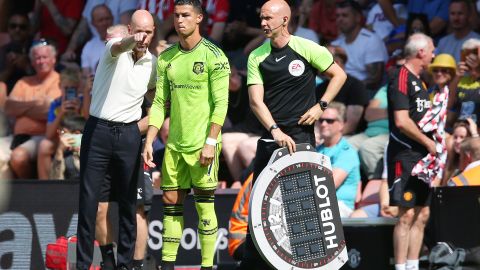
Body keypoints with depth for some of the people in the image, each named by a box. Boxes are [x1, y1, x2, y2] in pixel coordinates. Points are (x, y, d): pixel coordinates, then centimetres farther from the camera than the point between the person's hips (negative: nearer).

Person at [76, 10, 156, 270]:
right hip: (98, 130, -4)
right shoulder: (115, 48, -10)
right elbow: (118, 47, -38)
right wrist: (131, 41, -60)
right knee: (88, 200, -4)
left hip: (129, 134, 4)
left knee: (128, 202, 4)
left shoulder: (154, 63, 4)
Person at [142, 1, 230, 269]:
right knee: (171, 202, 5)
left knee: (205, 206, -3)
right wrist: (149, 142, 6)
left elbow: (221, 103, -10)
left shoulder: (214, 56, -6)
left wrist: (210, 142, -15)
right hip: (174, 144, 6)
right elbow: (160, 103, 13)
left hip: (202, 144, -5)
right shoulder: (166, 58, 10)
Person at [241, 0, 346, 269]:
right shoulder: (257, 57, 4)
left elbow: (339, 75, 8)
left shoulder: (307, 49, -4)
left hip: (301, 136, -4)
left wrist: (321, 106, -4)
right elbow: (256, 100, -4)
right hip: (270, 138, 4)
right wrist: (275, 131, -18)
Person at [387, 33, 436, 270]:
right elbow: (401, 121, -20)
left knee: (422, 214, 9)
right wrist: (428, 142, -12)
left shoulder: (418, 81, 19)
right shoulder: (401, 79, -12)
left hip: (421, 156, 10)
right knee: (407, 215, -10)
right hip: (404, 155, -10)